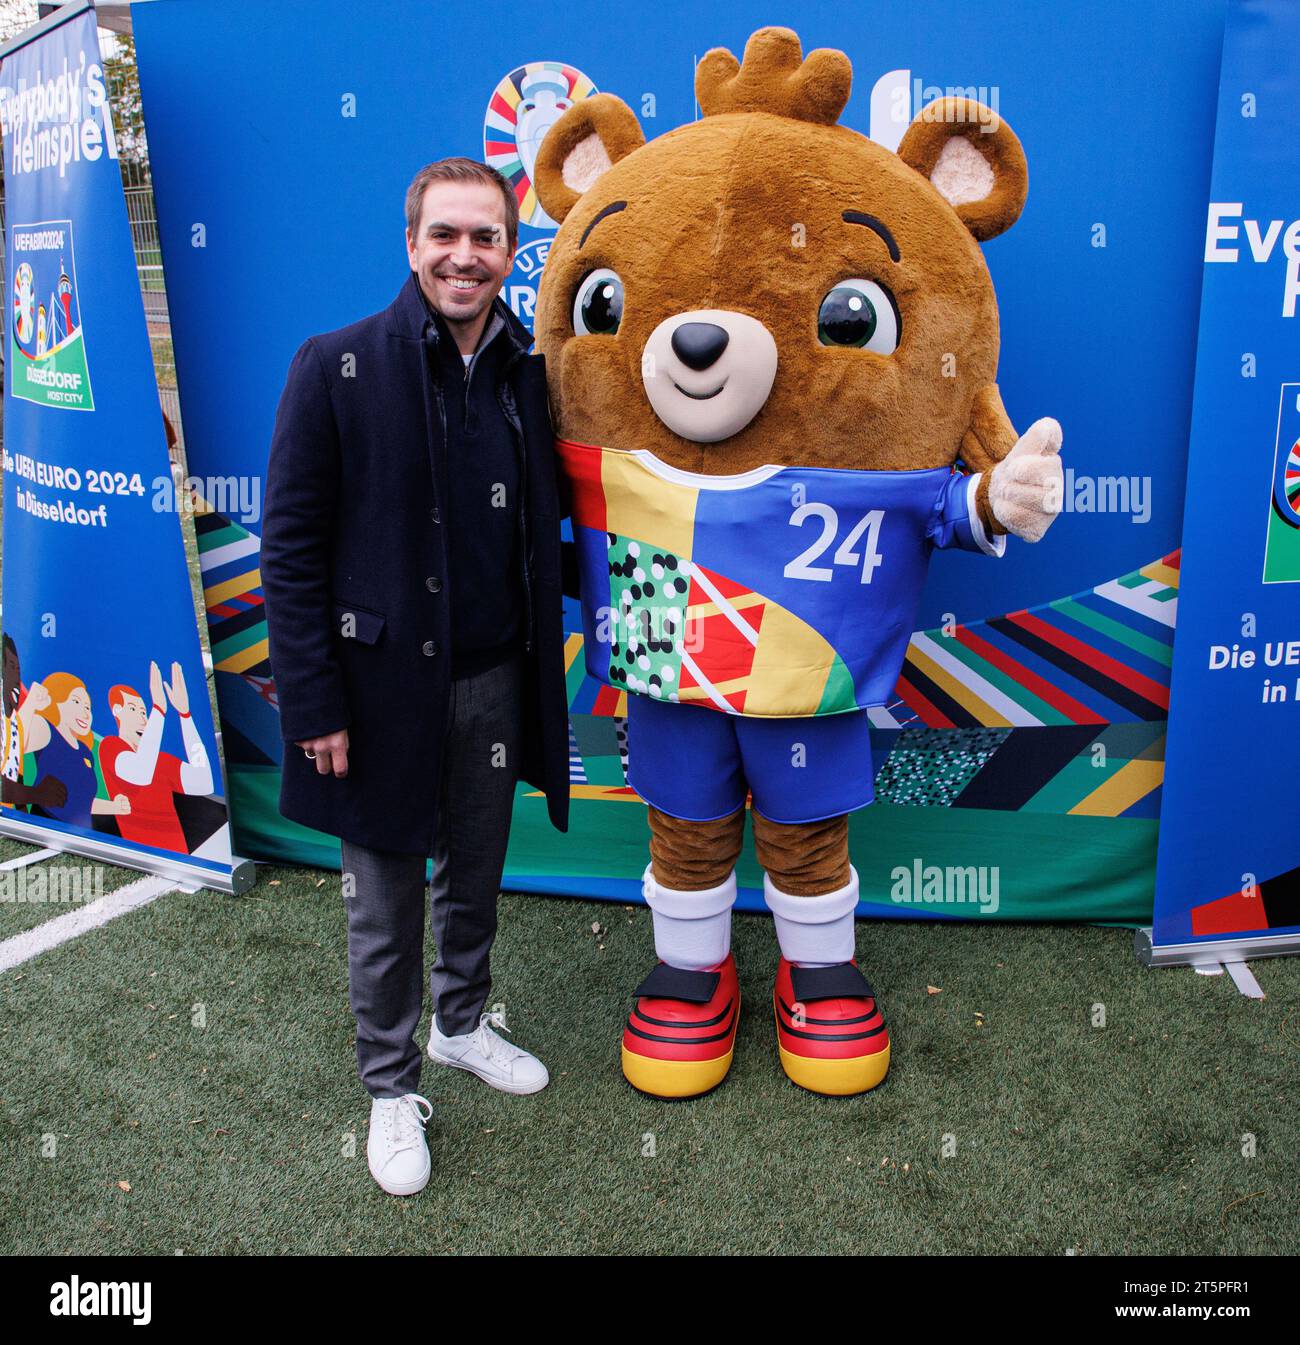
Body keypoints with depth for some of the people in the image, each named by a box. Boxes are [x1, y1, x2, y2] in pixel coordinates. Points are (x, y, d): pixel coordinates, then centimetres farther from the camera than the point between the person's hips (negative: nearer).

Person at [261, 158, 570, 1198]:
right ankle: (391, 1086, 33)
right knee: (385, 906, 12)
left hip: (495, 683, 4)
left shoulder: (530, 373, 2)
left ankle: (462, 1024, 46)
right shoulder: (337, 368, -10)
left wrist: (545, 670, 5)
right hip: (385, 687, -3)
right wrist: (314, 704, -12)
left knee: (476, 879, 21)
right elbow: (291, 547, -9)